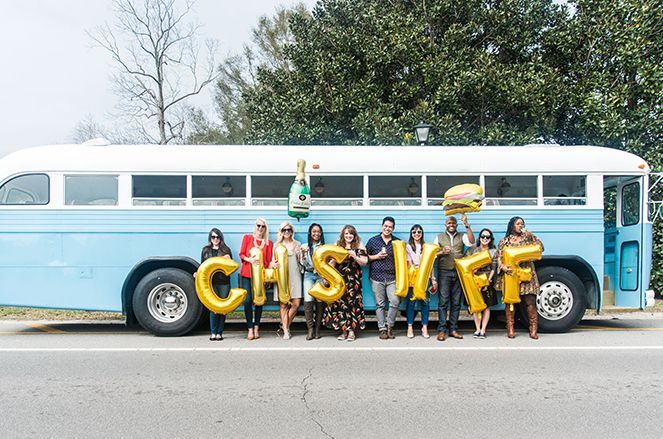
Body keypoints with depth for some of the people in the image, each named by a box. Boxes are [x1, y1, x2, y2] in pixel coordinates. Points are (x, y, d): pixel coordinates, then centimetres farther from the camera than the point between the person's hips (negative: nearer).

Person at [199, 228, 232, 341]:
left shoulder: (226, 250, 9)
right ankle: (213, 332, 2)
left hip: (224, 282, 0)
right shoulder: (206, 250, 12)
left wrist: (229, 260, -9)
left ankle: (219, 332, 9)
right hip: (211, 282, 0)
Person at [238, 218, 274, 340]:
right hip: (246, 274, -1)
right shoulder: (247, 238, 9)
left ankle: (256, 328, 14)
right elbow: (241, 254, 4)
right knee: (247, 300, -6)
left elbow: (269, 261, 6)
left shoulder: (269, 243, 9)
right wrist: (249, 259, -16)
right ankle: (250, 328, 2)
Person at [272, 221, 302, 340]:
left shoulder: (297, 244, 13)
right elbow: (273, 260, 12)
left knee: (296, 303, -6)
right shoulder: (277, 245, 11)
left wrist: (302, 253, -5)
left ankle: (285, 324, 16)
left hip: (294, 276, 1)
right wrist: (274, 264, -11)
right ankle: (286, 331, 5)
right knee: (283, 304, -2)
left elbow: (301, 261, 15)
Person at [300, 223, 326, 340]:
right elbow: (304, 264, 4)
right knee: (308, 301, -15)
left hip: (321, 275, 0)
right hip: (309, 275, 0)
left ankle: (317, 329, 1)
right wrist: (303, 254, -11)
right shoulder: (304, 246, 9)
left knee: (320, 301, -8)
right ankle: (310, 328, -8)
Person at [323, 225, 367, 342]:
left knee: (353, 302, -7)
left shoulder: (359, 246, 5)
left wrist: (355, 257, -15)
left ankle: (352, 330, 1)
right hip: (340, 279, 2)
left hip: (353, 279, -2)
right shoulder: (337, 245, 12)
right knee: (339, 302, -3)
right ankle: (344, 329, 7)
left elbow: (364, 262, 1)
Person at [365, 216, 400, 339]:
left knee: (395, 302, -10)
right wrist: (377, 256, -6)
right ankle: (382, 329, 10)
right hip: (377, 277, -1)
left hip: (392, 277, 1)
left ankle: (389, 326, 9)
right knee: (380, 304, 2)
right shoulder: (373, 240, 7)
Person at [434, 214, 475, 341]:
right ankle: (442, 330, -4)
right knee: (443, 301, -7)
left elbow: (471, 241, -9)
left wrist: (466, 225, -13)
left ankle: (453, 329, 11)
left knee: (456, 302, 4)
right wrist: (442, 252, -11)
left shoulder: (462, 236, 12)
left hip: (459, 273, 1)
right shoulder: (439, 237, 12)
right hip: (444, 273, -1)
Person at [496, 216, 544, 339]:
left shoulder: (527, 238, 14)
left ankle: (533, 330, -1)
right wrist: (503, 266, -16)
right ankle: (510, 329, 7)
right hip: (510, 274, 0)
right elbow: (499, 257, 3)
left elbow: (540, 246, 3)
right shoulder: (505, 241, 11)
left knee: (530, 301, -5)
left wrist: (530, 235, -4)